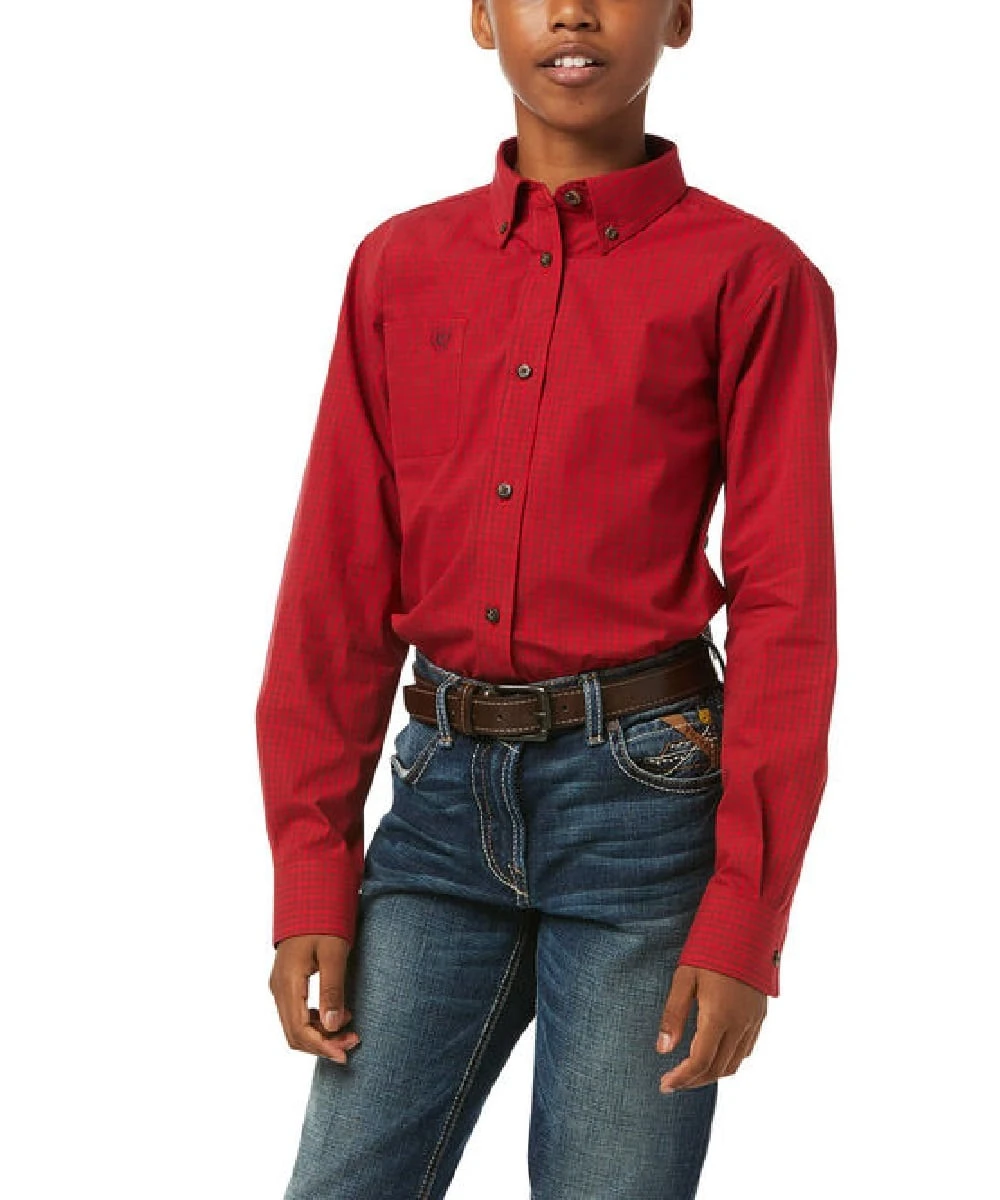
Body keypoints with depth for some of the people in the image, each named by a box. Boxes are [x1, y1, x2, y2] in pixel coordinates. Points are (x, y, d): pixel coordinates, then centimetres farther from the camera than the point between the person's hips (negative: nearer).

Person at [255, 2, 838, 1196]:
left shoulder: (751, 276, -2)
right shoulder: (401, 264, 9)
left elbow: (783, 606, -5)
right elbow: (339, 581, 7)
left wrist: (745, 921, -10)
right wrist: (310, 881, 2)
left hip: (642, 797, -3)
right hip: (446, 794, 3)